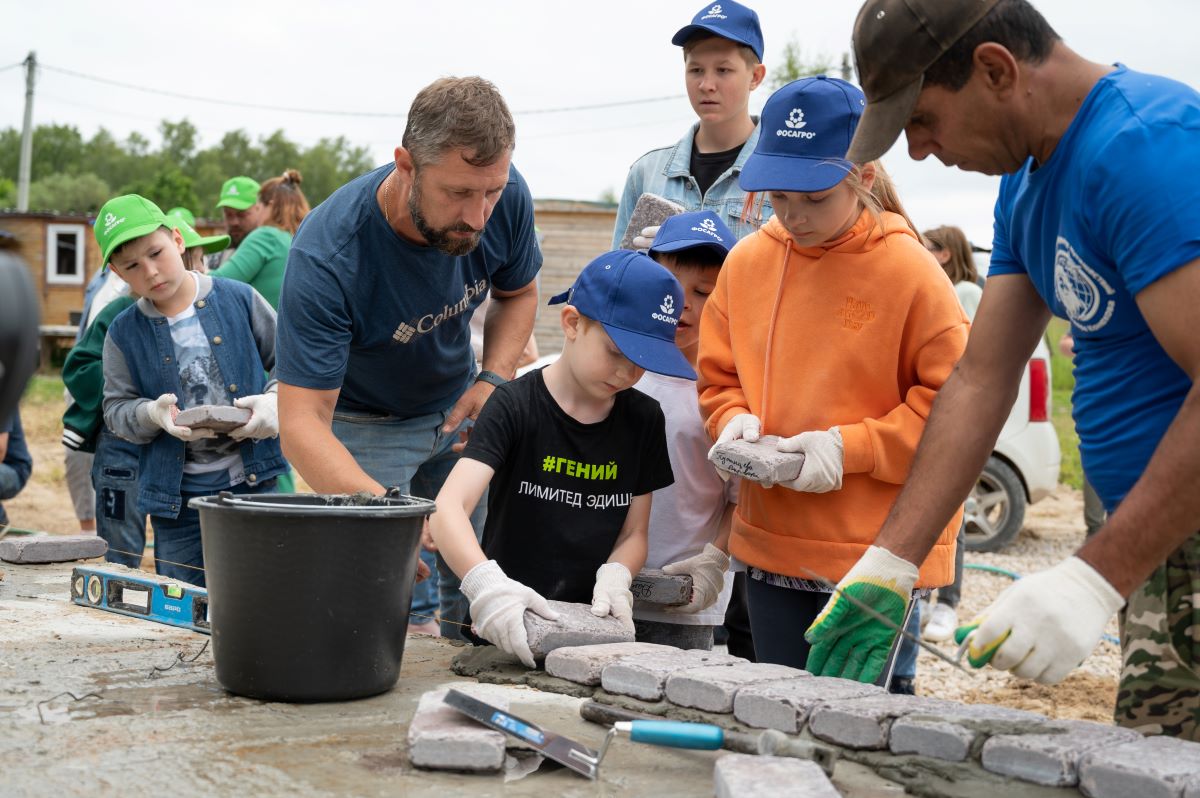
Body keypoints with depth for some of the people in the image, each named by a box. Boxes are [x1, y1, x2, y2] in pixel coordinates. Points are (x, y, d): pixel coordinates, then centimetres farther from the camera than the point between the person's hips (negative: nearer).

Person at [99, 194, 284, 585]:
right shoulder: (123, 333, 1)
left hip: (253, 481, -1)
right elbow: (116, 409, 5)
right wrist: (152, 413, -16)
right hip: (178, 495, 1)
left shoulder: (239, 300, -2)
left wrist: (275, 400, -14)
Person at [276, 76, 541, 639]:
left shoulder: (506, 198, -20)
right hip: (363, 425, -4)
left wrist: (493, 381, -15)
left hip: (458, 407, 4)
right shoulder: (324, 258, -36)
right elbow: (301, 425, -38)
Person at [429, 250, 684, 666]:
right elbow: (448, 509, -20)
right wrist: (485, 584, -38)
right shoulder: (515, 406, -8)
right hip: (506, 632, -3)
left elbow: (634, 533, 11)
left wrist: (614, 577, -12)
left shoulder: (643, 418, 6)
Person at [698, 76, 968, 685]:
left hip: (879, 552, -5)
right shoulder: (746, 261, 5)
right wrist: (735, 421, -6)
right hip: (771, 545, 5)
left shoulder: (909, 270, -10)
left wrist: (849, 447, -16)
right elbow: (718, 378, 15)